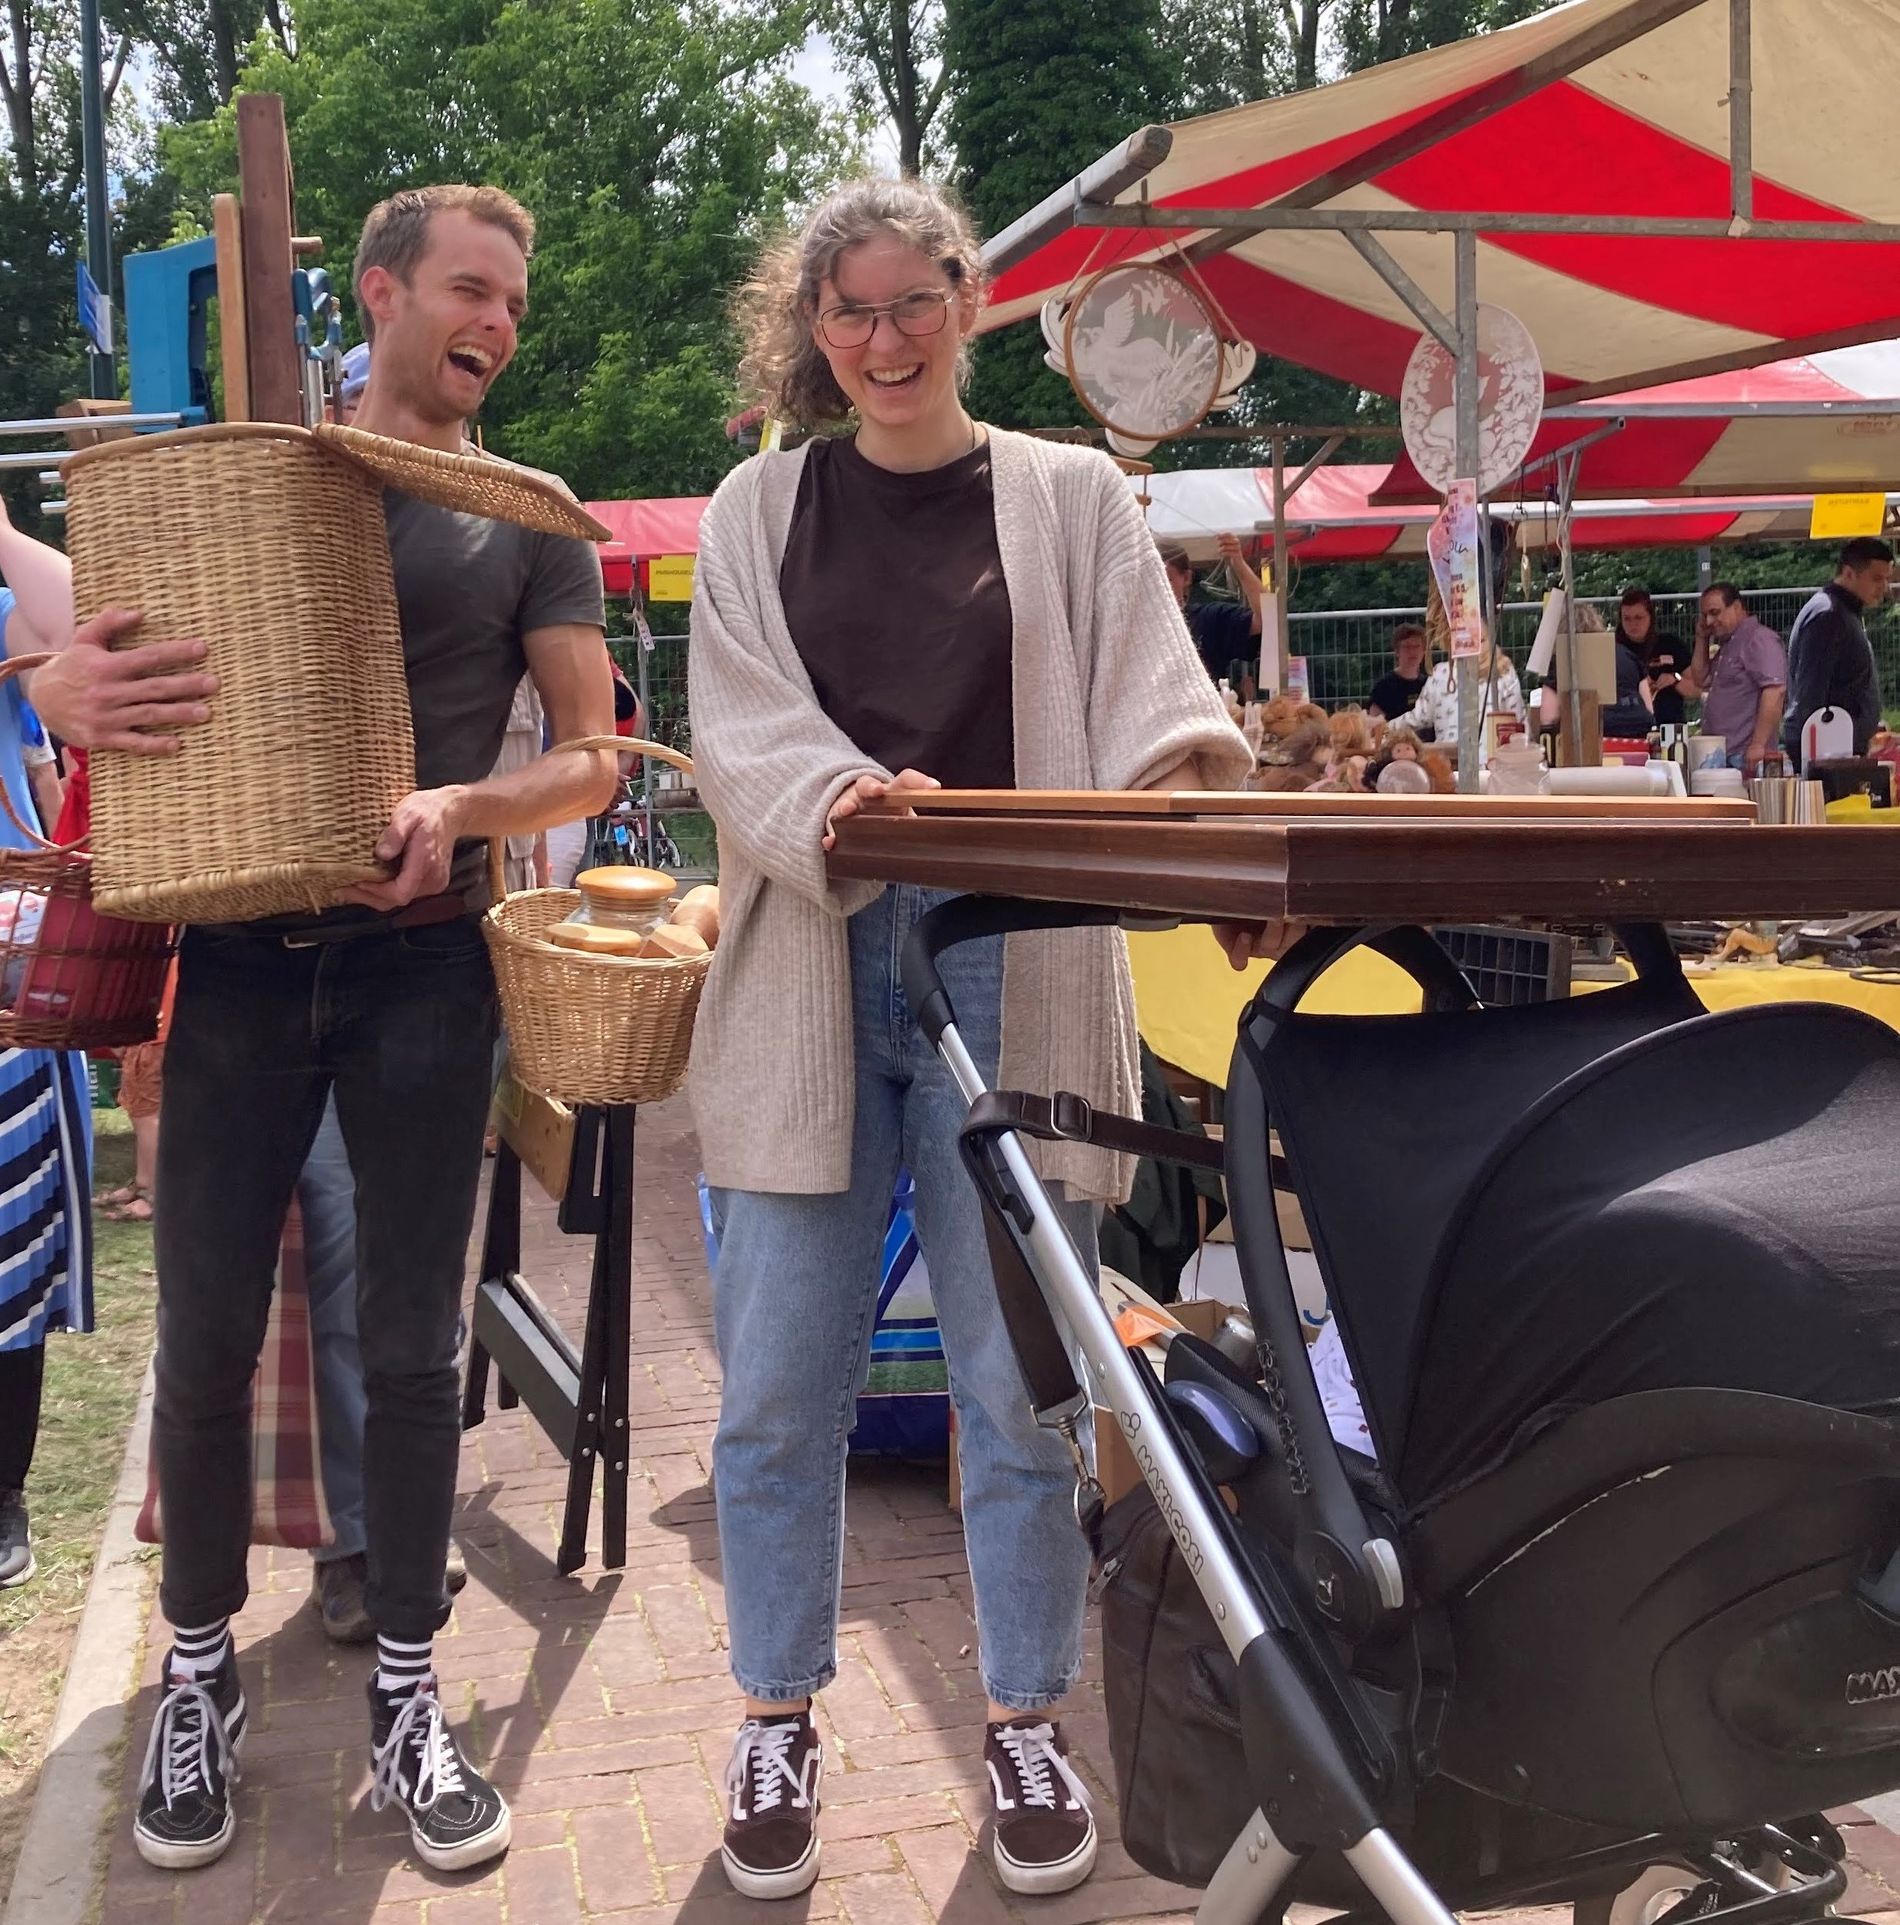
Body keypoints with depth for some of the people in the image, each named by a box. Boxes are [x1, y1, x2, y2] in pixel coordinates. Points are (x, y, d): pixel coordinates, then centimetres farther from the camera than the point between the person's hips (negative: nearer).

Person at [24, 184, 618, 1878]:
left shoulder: (530, 521, 6)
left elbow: (592, 757, 1)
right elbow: (76, 668, 8)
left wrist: (461, 806, -21)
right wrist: (66, 688, -18)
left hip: (421, 971, 0)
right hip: (240, 960, 1)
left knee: (410, 1345, 5)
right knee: (205, 1339, 5)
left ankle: (407, 1695, 20)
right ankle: (199, 1677, 25)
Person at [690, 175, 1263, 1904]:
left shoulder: (1073, 499, 9)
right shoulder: (761, 509, 11)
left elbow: (1152, 715, -2)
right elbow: (743, 728, -1)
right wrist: (838, 802, -23)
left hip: (1011, 973, -1)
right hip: (808, 974, 1)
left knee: (1018, 1382, 5)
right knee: (781, 1383, 5)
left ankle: (1028, 1725, 23)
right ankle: (778, 1722, 23)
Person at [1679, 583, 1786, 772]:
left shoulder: (1759, 638, -8)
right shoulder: (1728, 645, 23)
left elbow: (1775, 691, -19)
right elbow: (1700, 681, 28)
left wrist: (1758, 745, -24)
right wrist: (1702, 640, 18)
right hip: (1720, 756, 9)